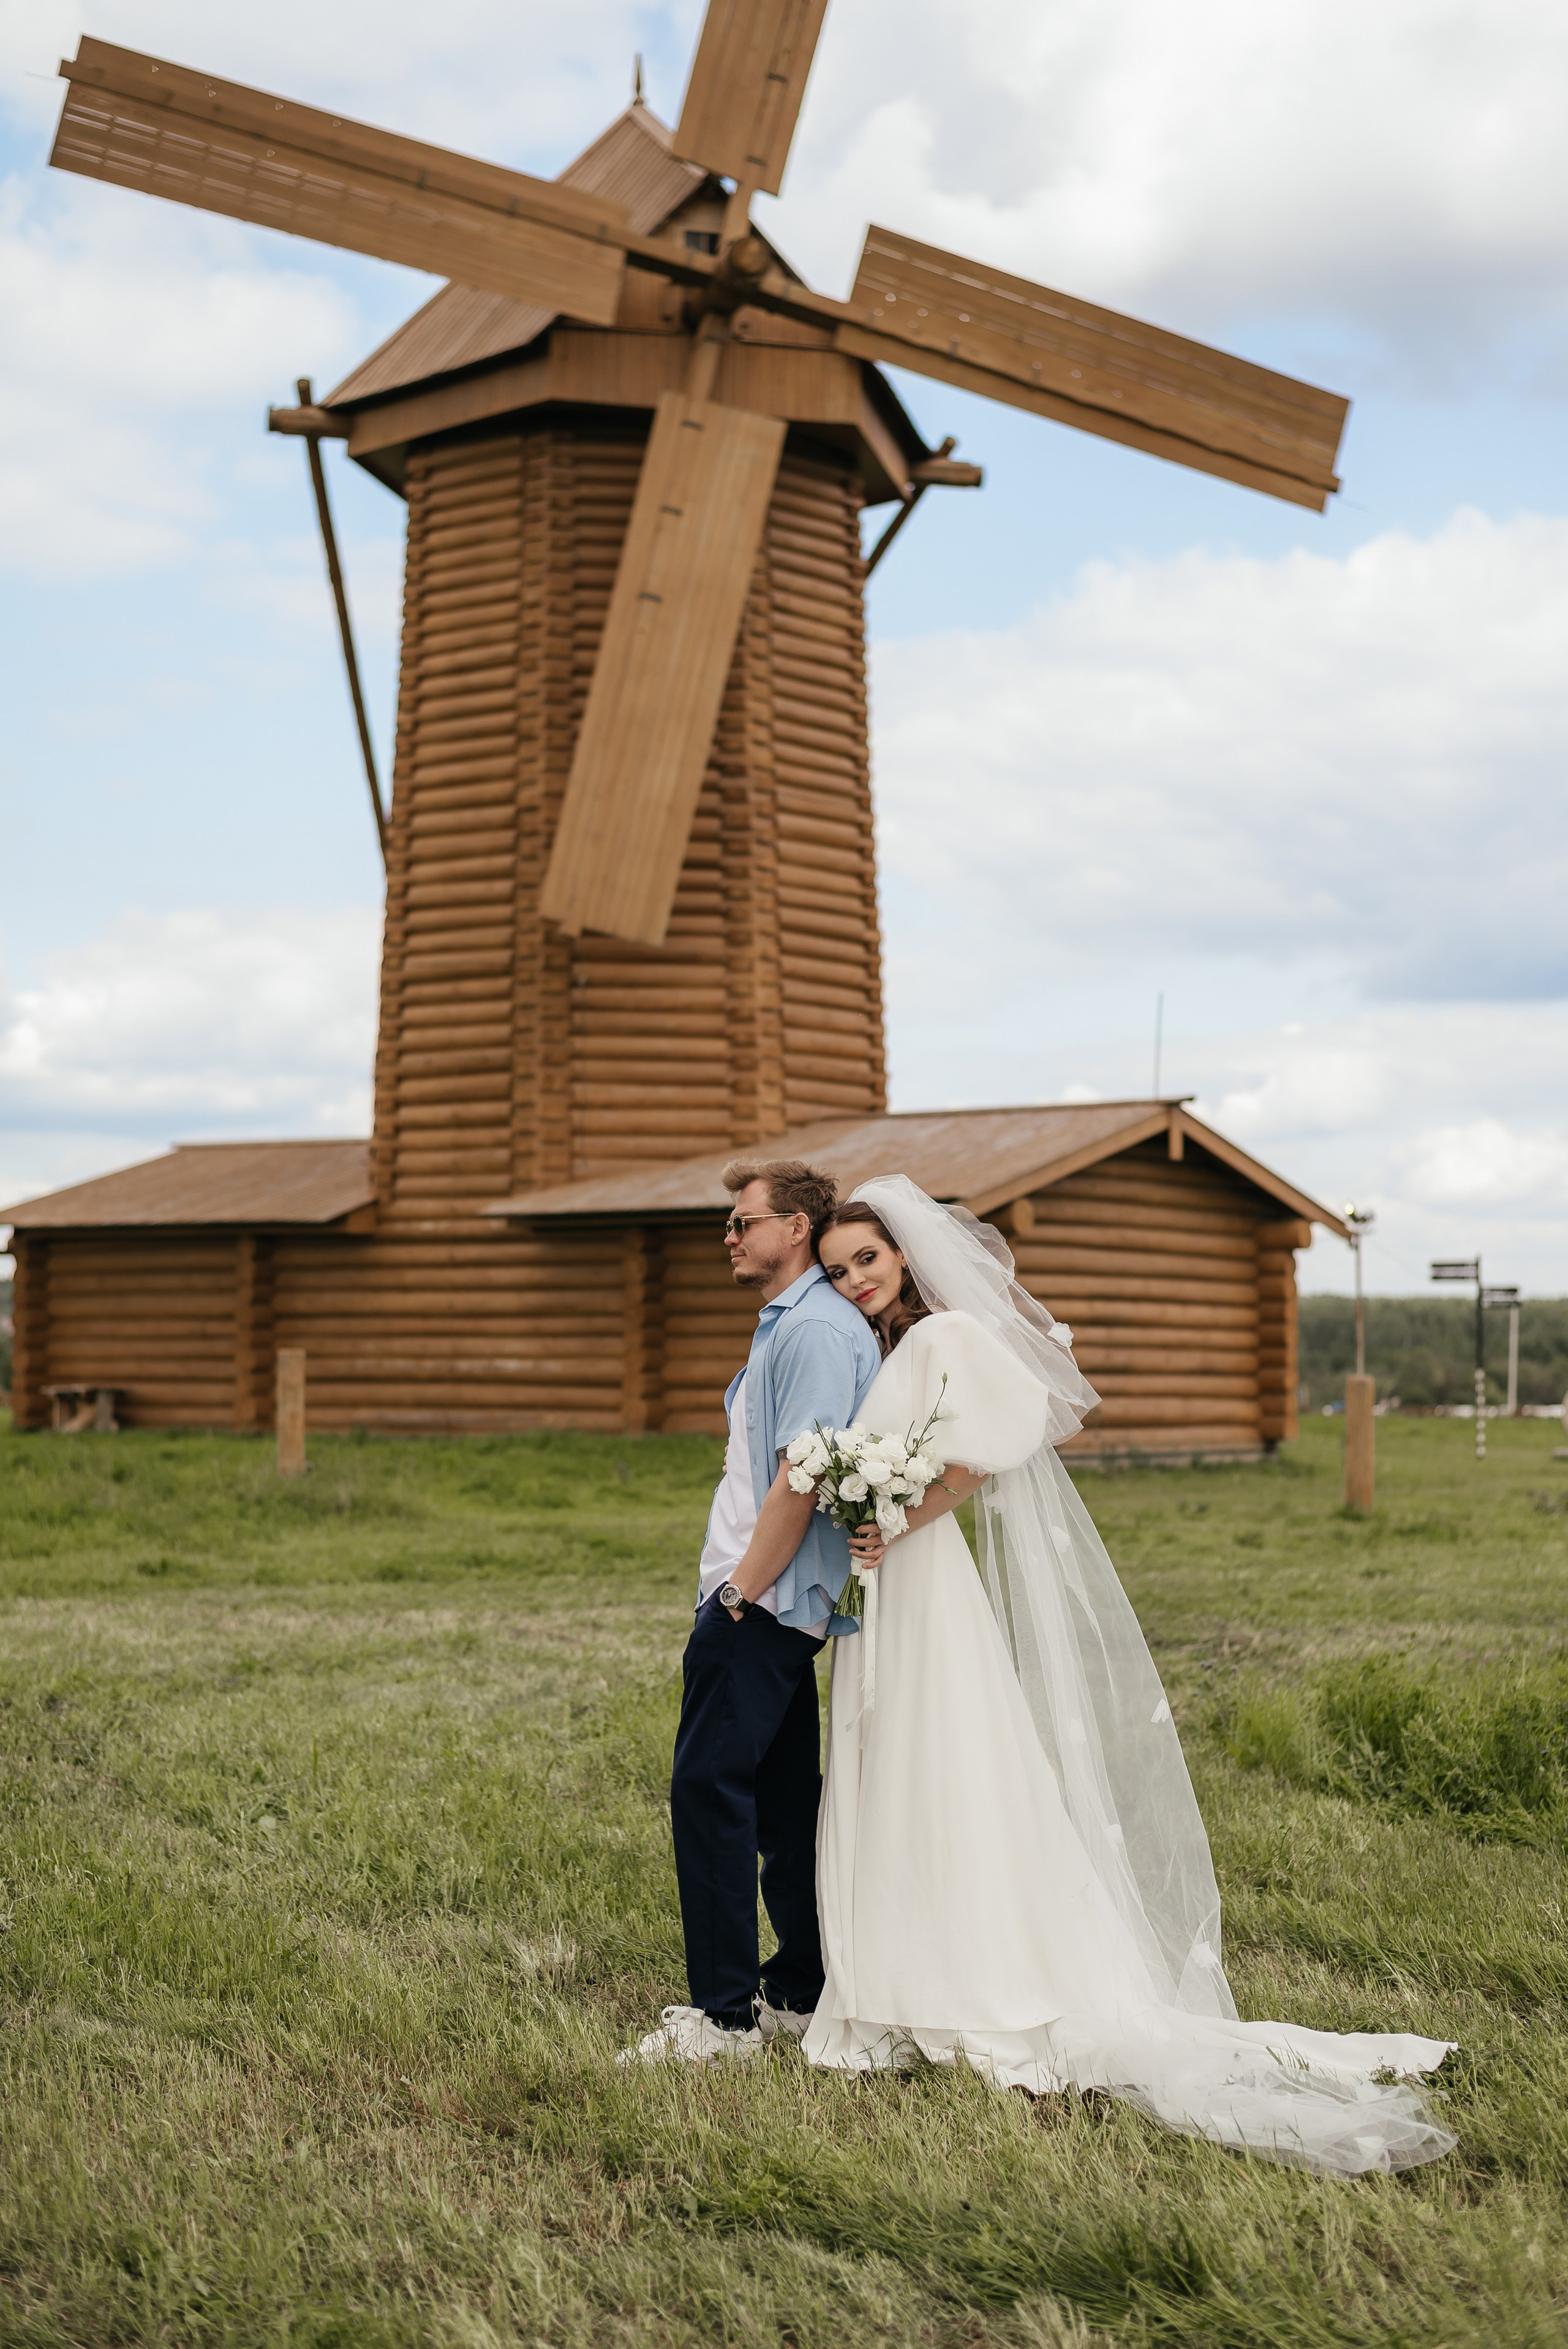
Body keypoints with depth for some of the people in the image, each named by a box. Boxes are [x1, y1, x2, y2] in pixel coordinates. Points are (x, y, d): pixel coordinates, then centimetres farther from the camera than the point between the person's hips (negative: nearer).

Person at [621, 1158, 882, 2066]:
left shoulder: (817, 1330, -14)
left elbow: (800, 1484, -21)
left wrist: (739, 1594, -18)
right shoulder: (787, 1326, 19)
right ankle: (802, 1992, 21)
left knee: (709, 1788, -10)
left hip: (762, 1604, -10)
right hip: (770, 1604, 10)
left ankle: (727, 2016, -6)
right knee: (783, 1796, 13)